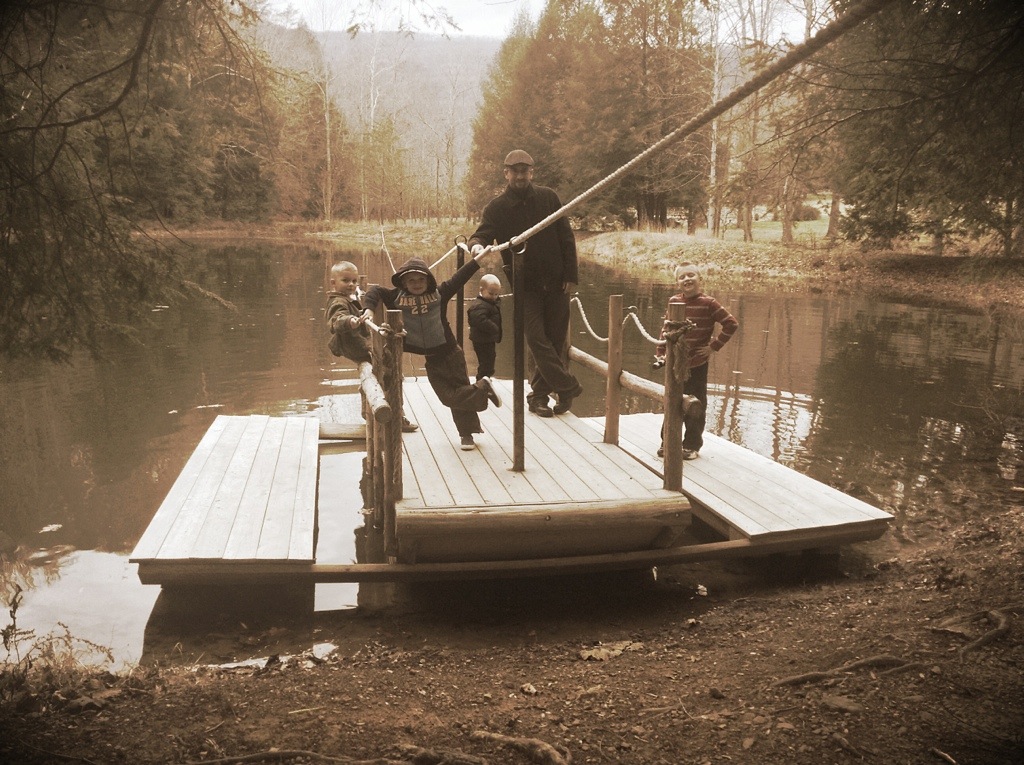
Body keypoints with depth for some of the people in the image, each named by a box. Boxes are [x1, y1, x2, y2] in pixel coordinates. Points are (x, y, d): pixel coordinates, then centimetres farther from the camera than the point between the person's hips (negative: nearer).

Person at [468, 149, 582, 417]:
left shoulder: (548, 198, 1)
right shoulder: (496, 207, -2)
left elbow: (566, 238, 3)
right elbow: (483, 234, -13)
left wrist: (571, 275, -2)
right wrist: (477, 245, -38)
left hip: (556, 282, 2)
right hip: (525, 286, -1)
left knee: (556, 341, 4)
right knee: (537, 340, -11)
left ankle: (539, 394, 16)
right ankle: (569, 387, 3)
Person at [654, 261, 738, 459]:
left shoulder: (708, 303, -11)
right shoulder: (673, 302, 1)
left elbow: (732, 324, -9)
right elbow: (665, 329, 10)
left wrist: (714, 346, -10)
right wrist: (660, 353, 5)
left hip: (697, 364, -3)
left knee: (695, 407, 7)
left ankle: (692, 445, 20)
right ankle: (667, 442, 26)